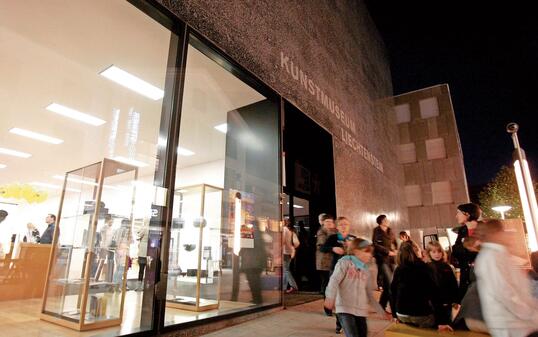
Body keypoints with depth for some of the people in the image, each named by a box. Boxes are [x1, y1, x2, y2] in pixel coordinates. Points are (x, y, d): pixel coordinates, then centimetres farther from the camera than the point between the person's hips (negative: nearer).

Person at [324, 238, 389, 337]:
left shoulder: (368, 270, 13)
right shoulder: (345, 262, -4)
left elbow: (369, 295, 20)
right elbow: (334, 281, -15)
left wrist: (382, 311, 19)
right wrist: (330, 298, -30)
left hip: (361, 310, 6)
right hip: (345, 308, -6)